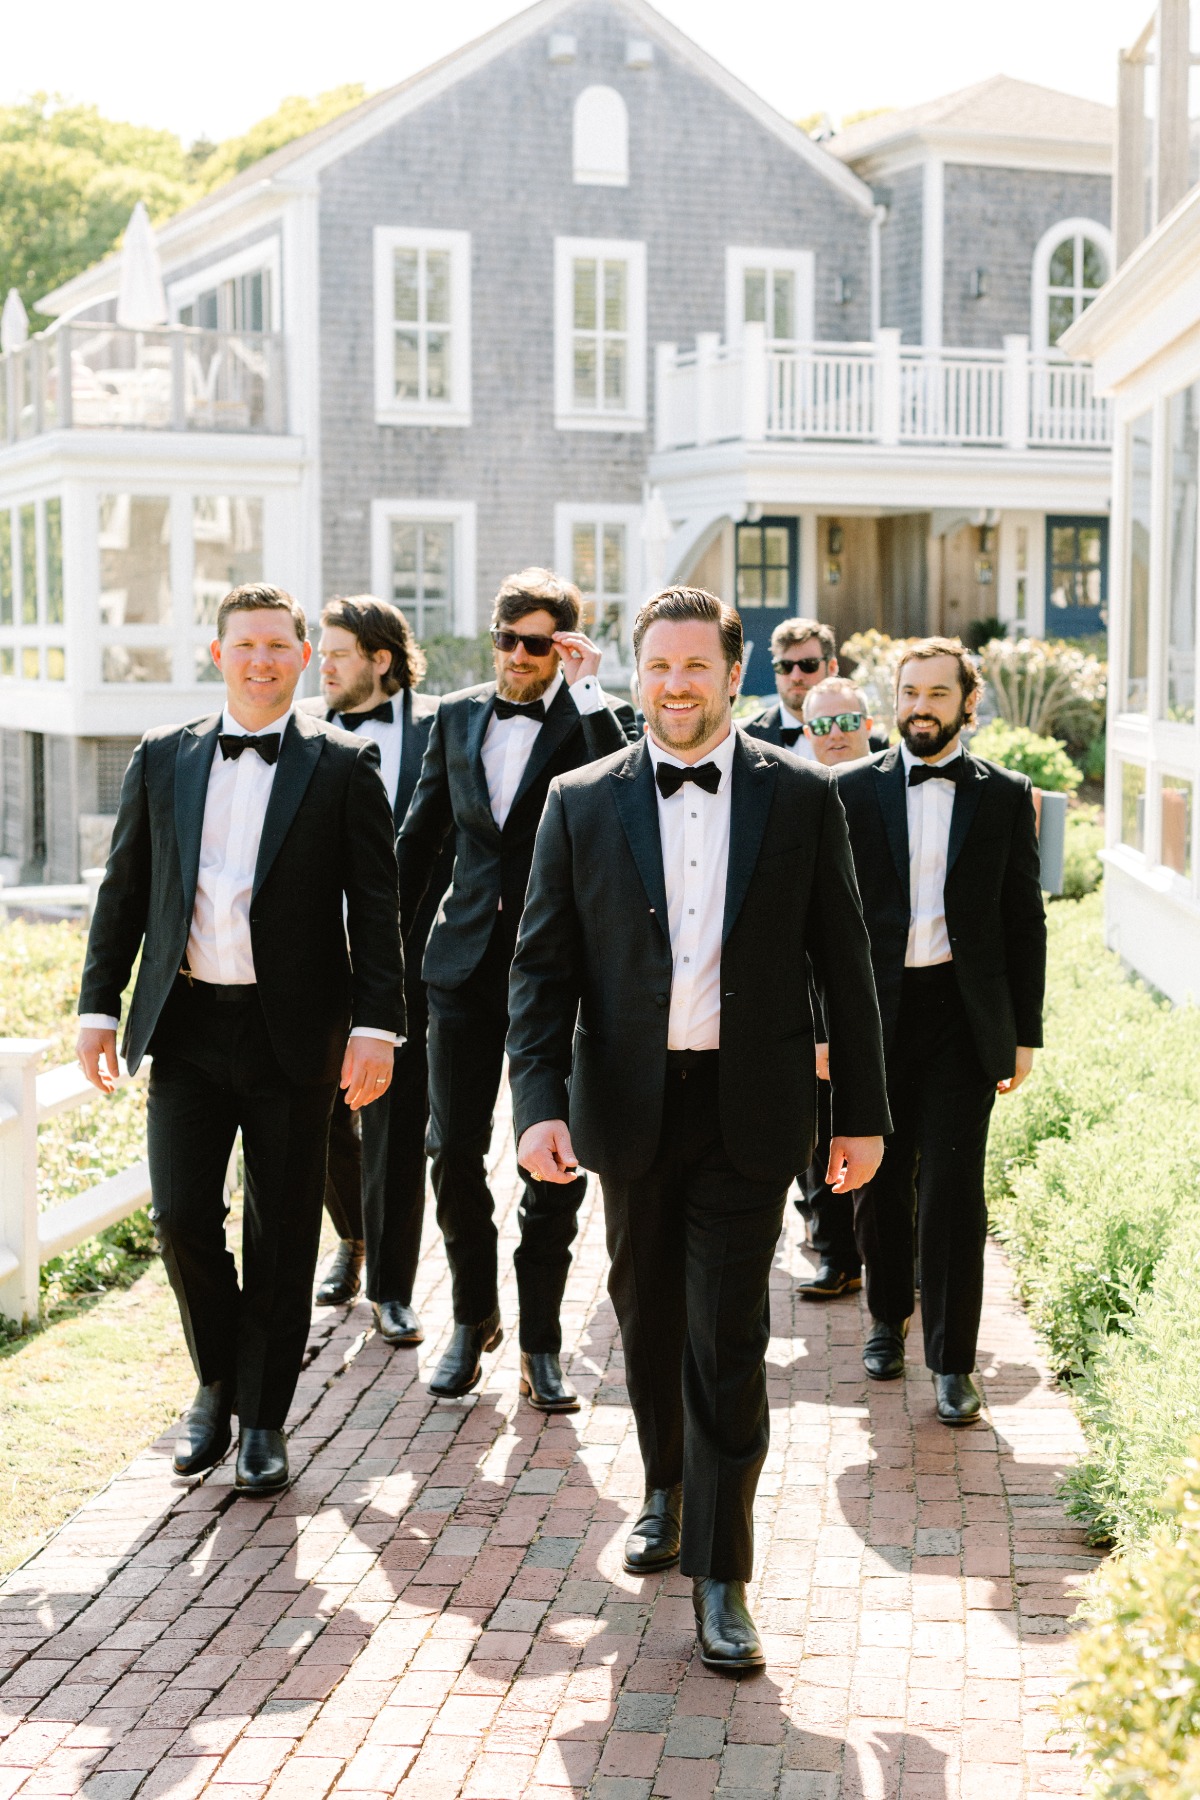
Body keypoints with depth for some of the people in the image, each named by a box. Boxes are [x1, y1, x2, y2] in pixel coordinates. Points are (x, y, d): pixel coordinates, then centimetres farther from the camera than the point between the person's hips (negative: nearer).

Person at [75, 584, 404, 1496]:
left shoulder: (344, 765, 0)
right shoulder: (162, 757, 8)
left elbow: (375, 907, -2)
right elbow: (123, 889, 12)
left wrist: (375, 1026, -10)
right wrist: (100, 1006, 6)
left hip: (293, 1031, -2)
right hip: (186, 1023, 2)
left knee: (282, 1232, 5)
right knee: (182, 1216, -1)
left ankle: (264, 1417, 20)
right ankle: (217, 1383, 24)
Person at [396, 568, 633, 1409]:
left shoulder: (587, 721, -3)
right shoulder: (458, 716, 9)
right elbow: (420, 835, 16)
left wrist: (589, 691, -21)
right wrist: (392, 938, 14)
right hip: (466, 961, 3)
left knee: (555, 1161, 3)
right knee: (454, 1150, 7)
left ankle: (541, 1341, 15)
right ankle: (474, 1317, 25)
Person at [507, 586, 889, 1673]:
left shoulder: (802, 798, 0)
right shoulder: (581, 804, 2)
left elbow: (842, 962, 3)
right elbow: (543, 965, 1)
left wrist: (863, 1113, 2)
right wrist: (539, 1103, -10)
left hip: (748, 1111, -2)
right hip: (631, 1109, 2)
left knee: (729, 1339, -4)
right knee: (648, 1319, 16)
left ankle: (720, 1574, 5)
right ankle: (666, 1490, 41)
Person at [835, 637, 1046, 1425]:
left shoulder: (1005, 794, 4)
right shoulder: (856, 789, 4)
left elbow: (1024, 920, 6)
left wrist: (1025, 1033, 2)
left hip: (962, 1013, -1)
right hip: (875, 1010, 1)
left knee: (953, 1188, -5)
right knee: (880, 1179, 10)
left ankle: (952, 1361, 4)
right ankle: (888, 1315, 33)